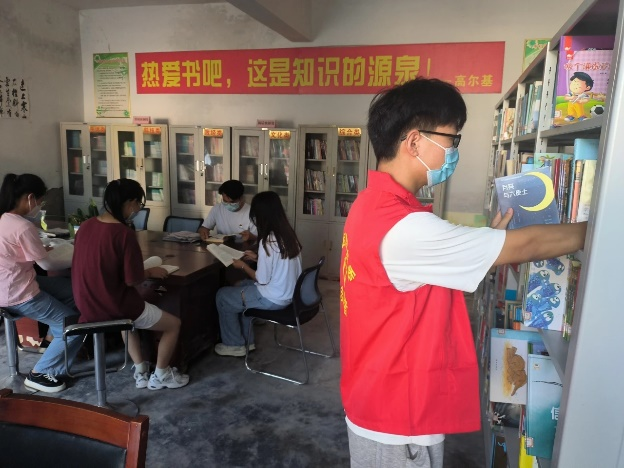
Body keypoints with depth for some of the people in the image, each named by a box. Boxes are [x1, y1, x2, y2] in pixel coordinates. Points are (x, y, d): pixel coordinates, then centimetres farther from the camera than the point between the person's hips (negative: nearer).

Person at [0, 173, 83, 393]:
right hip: (18, 295, -10)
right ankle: (41, 374, 8)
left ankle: (54, 337, 28)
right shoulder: (23, 226, -26)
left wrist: (44, 249, 7)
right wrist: (74, 258, 0)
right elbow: (46, 264, -16)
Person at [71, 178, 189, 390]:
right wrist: (151, 272, 0)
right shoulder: (124, 233, -23)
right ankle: (160, 376, 28)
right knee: (174, 324, 12)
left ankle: (141, 372, 36)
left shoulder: (86, 225, 0)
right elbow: (132, 280, -20)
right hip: (113, 307, -8)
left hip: (88, 305, 8)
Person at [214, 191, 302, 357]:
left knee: (222, 296, 9)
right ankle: (246, 340, 30)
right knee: (240, 286, 27)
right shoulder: (288, 234, 0)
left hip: (273, 299, -9)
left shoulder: (267, 242, -25)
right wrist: (258, 257, 12)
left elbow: (262, 279, -19)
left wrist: (243, 266, -4)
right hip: (289, 293, 9)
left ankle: (235, 345, 23)